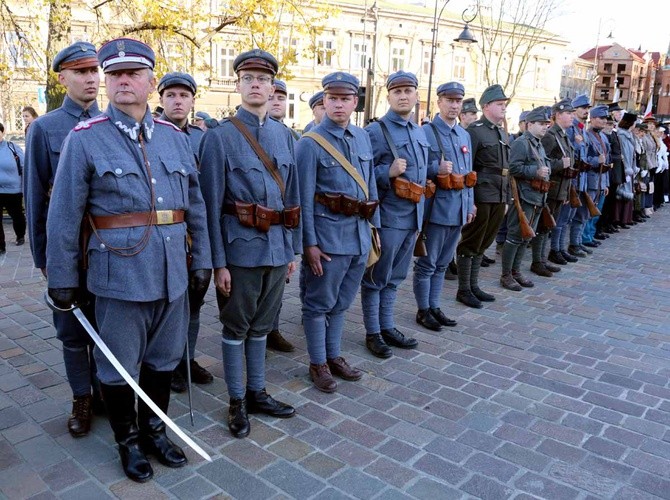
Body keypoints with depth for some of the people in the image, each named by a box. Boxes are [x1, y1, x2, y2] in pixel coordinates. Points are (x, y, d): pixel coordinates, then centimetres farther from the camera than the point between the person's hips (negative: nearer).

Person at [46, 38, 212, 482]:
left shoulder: (176, 137, 8)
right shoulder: (85, 139, -4)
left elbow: (196, 206, 11)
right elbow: (64, 216, -3)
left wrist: (202, 259, 9)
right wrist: (63, 278, -1)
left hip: (172, 274, 4)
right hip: (119, 276, -3)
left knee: (164, 359, 17)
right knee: (120, 367, 10)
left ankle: (155, 430, 38)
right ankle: (128, 441, 33)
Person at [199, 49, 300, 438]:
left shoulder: (285, 135, 9)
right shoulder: (220, 136, -6)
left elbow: (293, 194, 12)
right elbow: (212, 203, -9)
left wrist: (294, 249, 11)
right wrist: (218, 261, -11)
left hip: (278, 246, 5)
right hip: (241, 247, -4)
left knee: (262, 325, 17)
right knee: (236, 327, 9)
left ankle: (257, 392, 32)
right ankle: (237, 401, 24)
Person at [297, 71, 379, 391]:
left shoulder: (363, 137, 10)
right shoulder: (310, 143, -9)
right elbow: (304, 197, -11)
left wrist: (375, 226, 12)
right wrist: (309, 243, -14)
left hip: (360, 234, 6)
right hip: (329, 235, -6)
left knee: (341, 302, 18)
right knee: (319, 303, 7)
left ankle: (334, 356, 33)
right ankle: (318, 364, 22)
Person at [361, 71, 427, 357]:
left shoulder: (420, 132, 13)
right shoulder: (375, 131, -11)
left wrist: (421, 213, 18)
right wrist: (388, 172, -27)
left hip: (412, 218, 7)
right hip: (387, 218, -7)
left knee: (395, 278, 16)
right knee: (376, 278, 5)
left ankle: (387, 327, 29)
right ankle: (372, 333, 18)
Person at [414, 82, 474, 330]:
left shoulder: (464, 135, 14)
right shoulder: (426, 132, -9)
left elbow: (468, 173, 18)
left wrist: (470, 204, 16)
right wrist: (437, 169, -28)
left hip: (458, 208, 7)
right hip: (436, 207, -7)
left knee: (442, 263, 15)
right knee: (427, 263, 3)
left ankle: (435, 307, 26)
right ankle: (423, 310, 15)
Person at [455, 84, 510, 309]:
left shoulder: (503, 134, 17)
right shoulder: (474, 131, -9)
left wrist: (506, 198, 19)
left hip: (498, 199, 8)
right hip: (480, 198, -8)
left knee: (482, 244, 15)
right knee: (470, 244, 2)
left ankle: (474, 286, 25)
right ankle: (463, 290, 11)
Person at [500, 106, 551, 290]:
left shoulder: (539, 144, 19)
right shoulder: (521, 143, -11)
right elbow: (514, 168, -20)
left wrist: (546, 170, 12)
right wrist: (536, 172, -23)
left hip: (537, 198, 10)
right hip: (524, 197, -10)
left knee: (526, 237, 13)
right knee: (515, 237, -5)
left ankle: (516, 271, 23)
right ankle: (506, 275, 3)